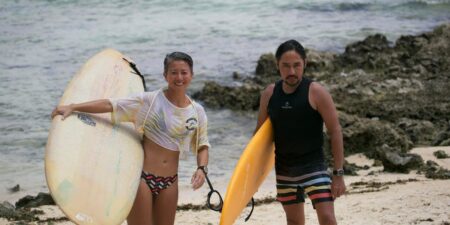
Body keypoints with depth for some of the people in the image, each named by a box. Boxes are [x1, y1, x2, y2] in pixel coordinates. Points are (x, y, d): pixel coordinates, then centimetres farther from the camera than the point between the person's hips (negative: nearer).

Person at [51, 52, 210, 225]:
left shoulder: (197, 112, 4)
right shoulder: (150, 100, -8)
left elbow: (202, 145, 14)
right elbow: (110, 105, -13)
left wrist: (202, 168, -6)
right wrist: (72, 107, -21)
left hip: (169, 183, 4)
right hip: (142, 176, -4)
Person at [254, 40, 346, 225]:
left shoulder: (316, 92, -13)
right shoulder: (269, 93, 0)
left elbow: (335, 132, -12)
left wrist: (338, 174, -15)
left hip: (313, 166, -5)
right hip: (284, 169, 5)